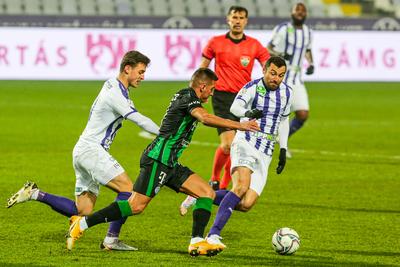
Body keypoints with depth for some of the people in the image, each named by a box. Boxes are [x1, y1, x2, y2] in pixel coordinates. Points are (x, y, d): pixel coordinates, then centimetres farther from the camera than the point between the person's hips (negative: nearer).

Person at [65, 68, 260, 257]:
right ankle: (82, 223, -6)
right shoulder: (188, 97, -11)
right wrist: (239, 125, -29)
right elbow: (204, 118, -31)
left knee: (208, 193, 1)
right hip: (158, 158, -11)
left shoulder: (183, 96, 19)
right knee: (136, 206, -14)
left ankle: (197, 243, -7)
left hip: (169, 163, 11)